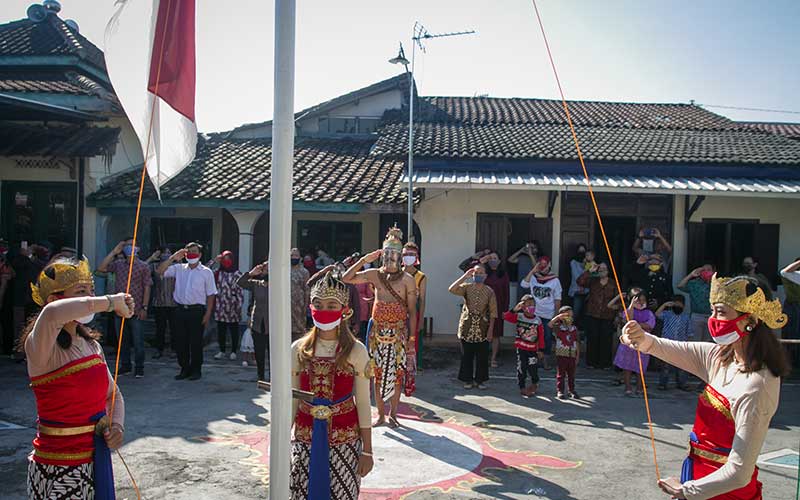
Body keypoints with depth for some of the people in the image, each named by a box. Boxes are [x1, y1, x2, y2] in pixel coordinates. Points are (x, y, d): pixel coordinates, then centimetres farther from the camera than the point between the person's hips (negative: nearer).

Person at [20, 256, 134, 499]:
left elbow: (113, 394, 16)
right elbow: (52, 314, -41)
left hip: (96, 460, 6)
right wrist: (110, 302, -30)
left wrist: (117, 426, -3)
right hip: (58, 469, -6)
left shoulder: (92, 345, 5)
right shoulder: (43, 349, -16)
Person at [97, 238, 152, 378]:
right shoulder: (118, 264, 11)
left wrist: (144, 307, -10)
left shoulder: (143, 266, 0)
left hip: (136, 310, -4)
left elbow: (147, 288, -3)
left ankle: (139, 368, 10)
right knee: (122, 340, 13)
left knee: (138, 341, 1)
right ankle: (125, 366, 25)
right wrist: (114, 252, -2)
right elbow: (101, 268, -2)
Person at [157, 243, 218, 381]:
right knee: (180, 341, 7)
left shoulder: (206, 272, 1)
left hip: (197, 311, -3)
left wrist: (208, 314, -7)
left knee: (196, 342, 1)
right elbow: (160, 271, 2)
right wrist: (173, 258, -5)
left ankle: (196, 370, 14)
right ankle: (185, 369, 21)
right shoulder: (179, 269, 10)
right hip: (181, 310, 3)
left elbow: (211, 295, 0)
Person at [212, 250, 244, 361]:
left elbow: (240, 291, -5)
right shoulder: (218, 273, 8)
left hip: (233, 307, -3)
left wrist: (239, 306, -10)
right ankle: (222, 351, 21)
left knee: (234, 330, 4)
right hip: (220, 307, 3)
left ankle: (234, 352, 15)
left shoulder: (237, 274, -3)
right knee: (221, 330, 8)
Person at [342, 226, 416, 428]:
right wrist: (363, 260, -7)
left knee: (397, 373, 5)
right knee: (378, 374, 8)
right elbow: (346, 279, -1)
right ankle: (381, 414, 21)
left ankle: (392, 413, 21)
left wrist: (412, 339, -8)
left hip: (399, 332, -2)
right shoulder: (374, 275, 3)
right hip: (377, 330, 2)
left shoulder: (407, 280, -5)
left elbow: (412, 311, -4)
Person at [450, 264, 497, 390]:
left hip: (482, 328, 0)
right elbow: (451, 289, -19)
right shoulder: (467, 287, -1)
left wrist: (491, 329, -7)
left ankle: (480, 379, 20)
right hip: (467, 327, 0)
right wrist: (464, 276, -17)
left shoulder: (489, 291, 0)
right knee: (467, 355, 6)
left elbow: (492, 312, -1)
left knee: (482, 356, 6)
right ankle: (468, 379, 19)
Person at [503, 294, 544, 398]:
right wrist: (514, 310, -26)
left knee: (533, 368, -1)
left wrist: (540, 349, -2)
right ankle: (522, 388, 19)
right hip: (521, 348, 0)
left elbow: (541, 336, 0)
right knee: (521, 369, 5)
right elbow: (506, 317, -14)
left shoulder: (538, 321, -1)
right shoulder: (518, 317, -2)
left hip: (533, 349, 0)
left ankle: (535, 383, 29)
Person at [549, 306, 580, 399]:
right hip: (561, 355, -4)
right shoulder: (558, 327, -5)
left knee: (571, 375, 13)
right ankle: (560, 391, 12)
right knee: (560, 374, 3)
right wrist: (558, 316, -29)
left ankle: (572, 390, 25)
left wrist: (577, 356, 8)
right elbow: (550, 324, -26)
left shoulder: (574, 329, 7)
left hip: (572, 355, 4)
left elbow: (577, 343, 10)